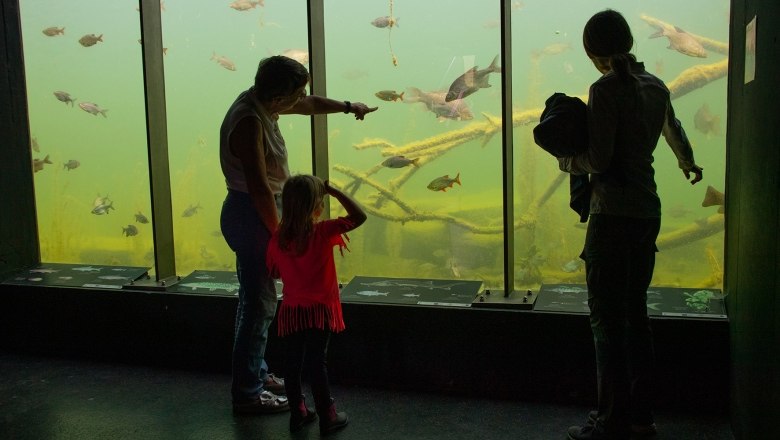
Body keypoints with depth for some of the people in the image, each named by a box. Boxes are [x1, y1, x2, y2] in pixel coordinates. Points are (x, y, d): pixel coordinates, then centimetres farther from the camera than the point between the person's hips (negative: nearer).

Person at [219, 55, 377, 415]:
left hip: (253, 212, 10)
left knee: (256, 298, 18)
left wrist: (347, 107, 33)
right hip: (250, 215, -10)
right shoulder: (249, 122, -25)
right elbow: (259, 187, -25)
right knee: (259, 302, -3)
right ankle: (247, 393, 7)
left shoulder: (260, 102, 4)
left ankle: (257, 373, 33)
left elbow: (310, 106, 23)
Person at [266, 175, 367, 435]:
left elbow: (274, 272, 8)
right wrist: (334, 191, -10)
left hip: (291, 310, 4)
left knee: (293, 361, 12)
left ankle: (297, 413, 24)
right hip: (319, 309, -4)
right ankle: (327, 418, 12)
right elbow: (359, 217, -14)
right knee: (317, 362, 2)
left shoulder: (278, 238, -3)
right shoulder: (323, 232, -16)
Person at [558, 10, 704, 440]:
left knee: (607, 319, -2)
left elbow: (598, 159, -17)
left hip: (613, 214, -8)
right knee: (635, 315, 16)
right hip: (648, 211, 8)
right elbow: (674, 131, 32)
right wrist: (688, 163, 52)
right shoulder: (655, 87, 12)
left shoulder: (605, 89, -13)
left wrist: (566, 161, 4)